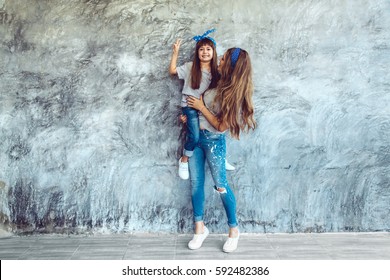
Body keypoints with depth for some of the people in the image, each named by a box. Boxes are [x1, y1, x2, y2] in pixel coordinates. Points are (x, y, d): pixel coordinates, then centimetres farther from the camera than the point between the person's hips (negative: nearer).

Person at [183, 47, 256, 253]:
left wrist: (201, 107, -13)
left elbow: (221, 125, -18)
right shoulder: (219, 83, 5)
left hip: (213, 141, -7)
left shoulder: (234, 93, -17)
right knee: (196, 183, 6)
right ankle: (199, 228, 17)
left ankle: (234, 229, 16)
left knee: (221, 185, -2)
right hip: (196, 135, 7)